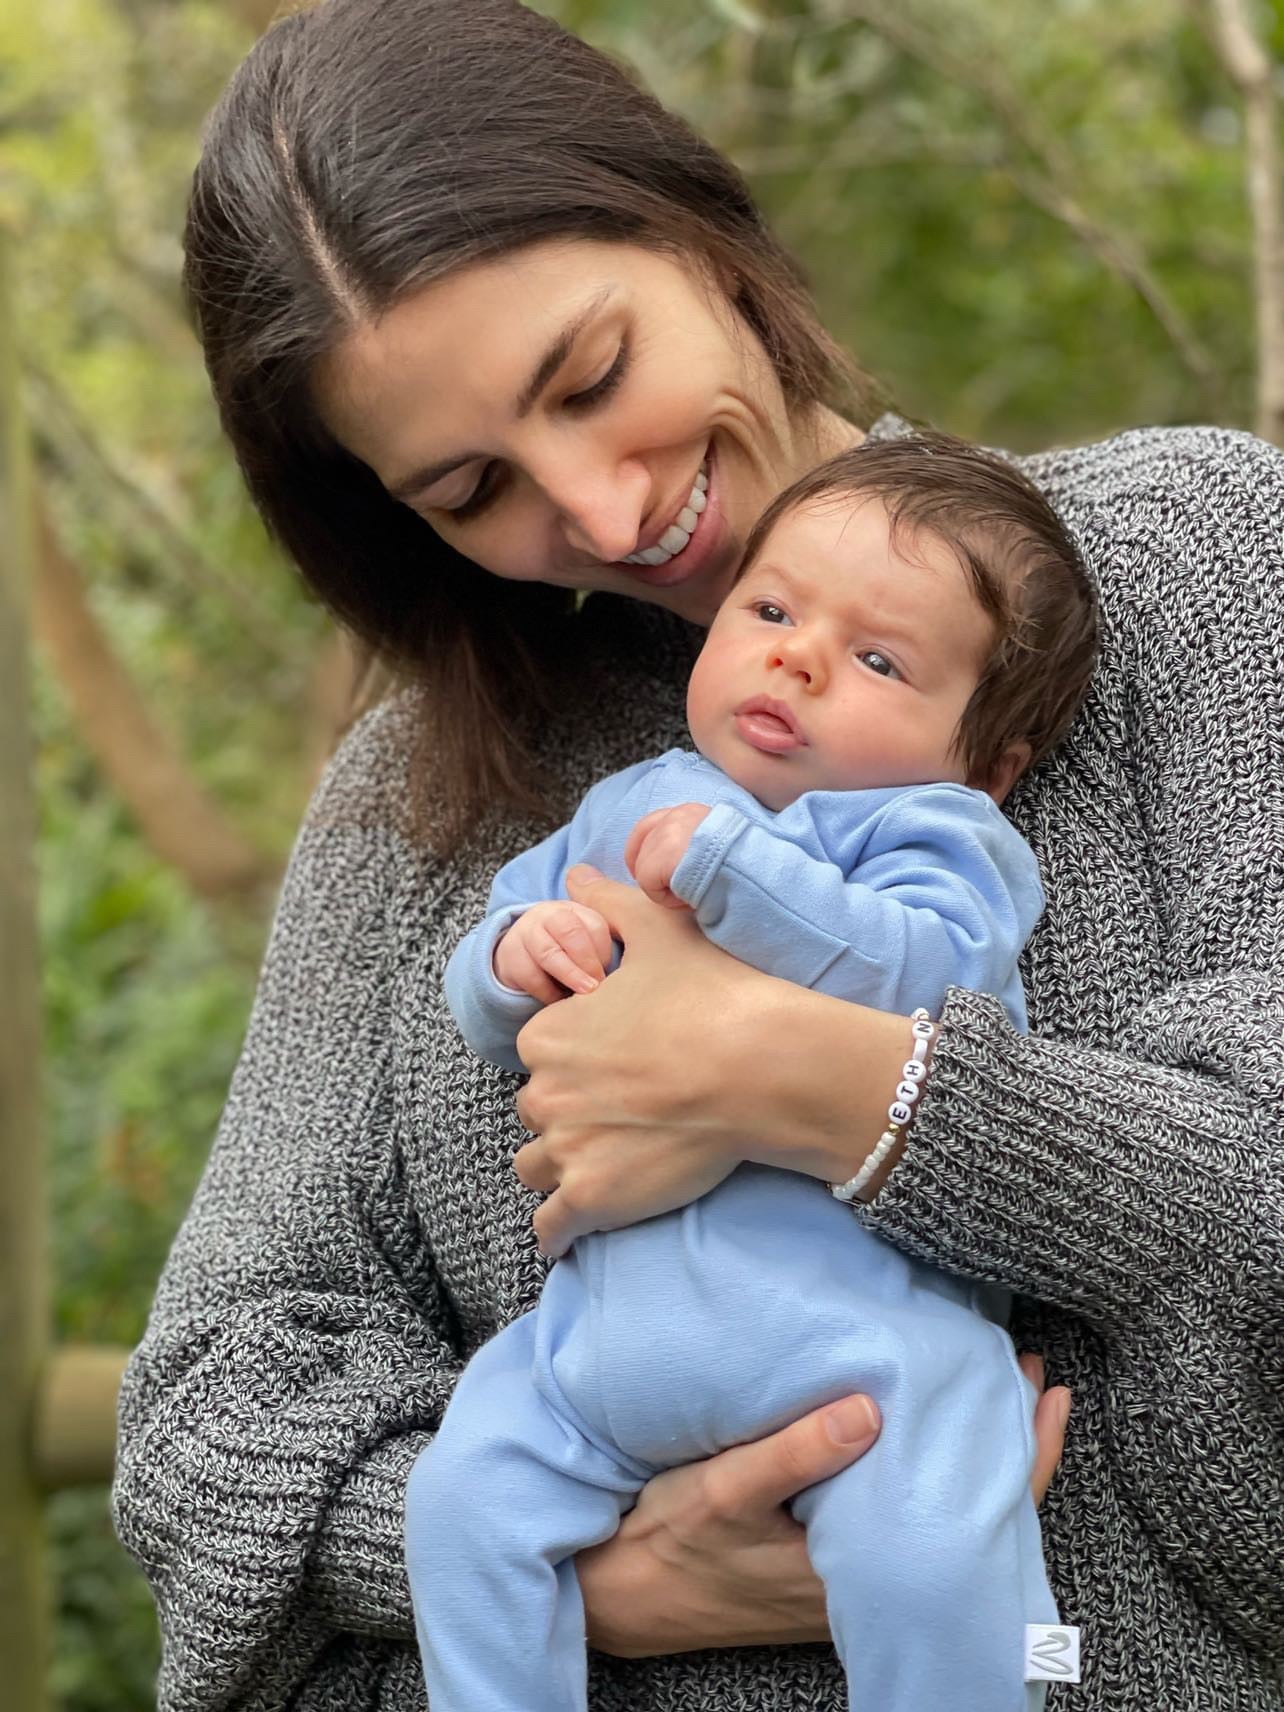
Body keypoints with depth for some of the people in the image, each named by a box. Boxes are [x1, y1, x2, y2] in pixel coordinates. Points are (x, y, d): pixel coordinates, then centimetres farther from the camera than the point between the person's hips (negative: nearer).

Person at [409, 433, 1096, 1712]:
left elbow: (929, 966, -17)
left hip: (855, 1297, -5)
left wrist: (735, 871, -19)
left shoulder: (930, 832, 5)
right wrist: (514, 957, -2)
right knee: (463, 1502, -5)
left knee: (926, 1554, -23)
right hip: (614, 1296, 5)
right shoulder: (619, 813, 21)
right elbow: (483, 1015, 22)